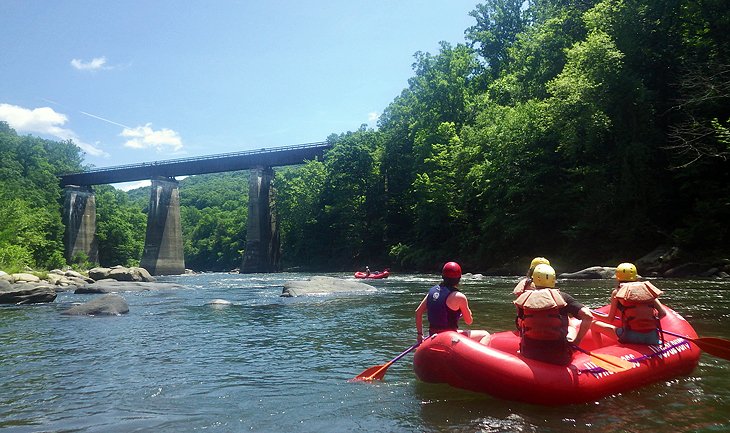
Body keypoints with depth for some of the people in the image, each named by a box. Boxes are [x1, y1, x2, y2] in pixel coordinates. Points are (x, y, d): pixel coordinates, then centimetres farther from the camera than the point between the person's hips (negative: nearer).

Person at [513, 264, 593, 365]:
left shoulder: (524, 298, -2)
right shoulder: (562, 297, -6)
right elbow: (588, 316, -12)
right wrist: (576, 341, -2)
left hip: (529, 355, 2)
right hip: (559, 358, -1)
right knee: (572, 326, 27)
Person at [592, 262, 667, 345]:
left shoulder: (617, 292, 6)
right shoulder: (646, 288, 13)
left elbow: (610, 319, 8)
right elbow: (663, 313, 8)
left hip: (631, 337, -3)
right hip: (652, 338, 3)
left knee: (594, 325, 12)